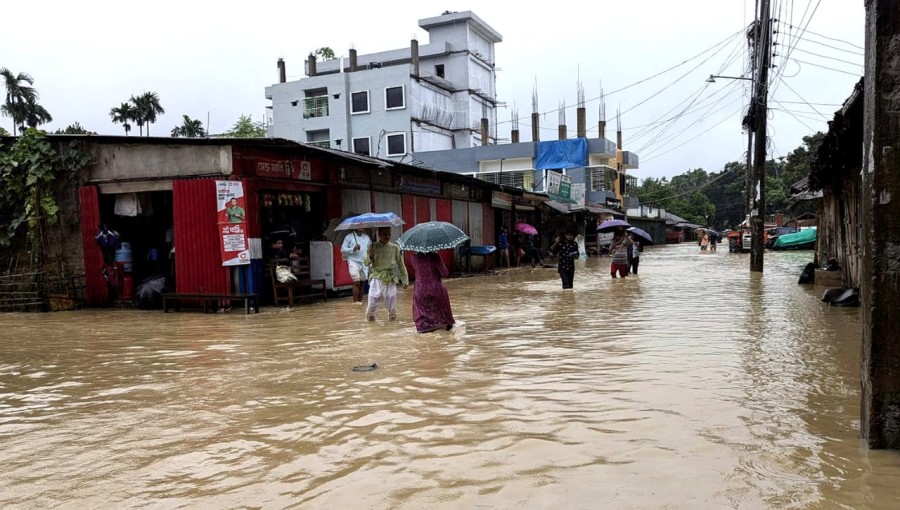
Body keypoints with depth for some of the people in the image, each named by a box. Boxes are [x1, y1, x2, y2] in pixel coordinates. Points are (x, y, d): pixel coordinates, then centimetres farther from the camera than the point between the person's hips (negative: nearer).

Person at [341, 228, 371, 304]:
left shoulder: (366, 237, 14)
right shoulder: (349, 237, 0)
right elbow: (343, 249, -4)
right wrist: (353, 249, -18)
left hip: (364, 263, 5)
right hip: (353, 262, -5)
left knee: (362, 283, 7)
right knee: (356, 282, -14)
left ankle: (360, 301, 15)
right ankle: (355, 301, -12)